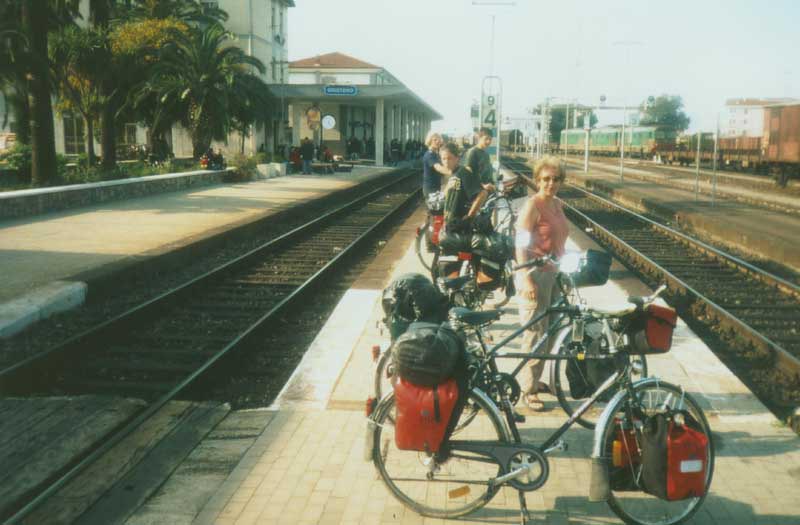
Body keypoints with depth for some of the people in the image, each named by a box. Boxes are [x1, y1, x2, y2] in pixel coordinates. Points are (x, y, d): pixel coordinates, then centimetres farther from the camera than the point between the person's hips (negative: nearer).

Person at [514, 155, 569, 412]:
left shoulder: (556, 204, 11)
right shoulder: (532, 206, -14)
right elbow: (521, 245, -19)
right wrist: (526, 279, -24)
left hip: (552, 273, 9)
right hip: (535, 275, -9)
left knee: (550, 332, 17)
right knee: (535, 333, -3)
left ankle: (535, 379, 32)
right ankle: (529, 390, 9)